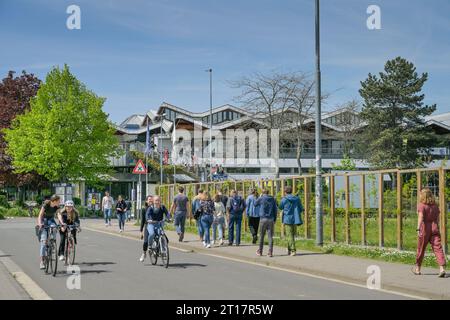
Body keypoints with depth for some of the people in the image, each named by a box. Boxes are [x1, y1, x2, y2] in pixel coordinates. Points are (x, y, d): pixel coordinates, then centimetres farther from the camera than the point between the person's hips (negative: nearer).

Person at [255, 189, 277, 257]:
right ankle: (270, 252, -2)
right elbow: (275, 210, 6)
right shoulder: (273, 199, 4)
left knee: (261, 236, 8)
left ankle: (260, 251, 16)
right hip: (271, 220, 2)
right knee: (270, 236, 2)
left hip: (263, 219, -2)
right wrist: (274, 219, 13)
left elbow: (255, 204, 13)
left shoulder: (261, 198, -5)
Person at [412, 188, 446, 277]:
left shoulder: (421, 205, -7)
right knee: (438, 248, -4)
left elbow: (420, 217, -20)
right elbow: (437, 218, 15)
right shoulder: (435, 206, 9)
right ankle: (442, 268, -21)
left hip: (425, 228, -3)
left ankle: (417, 268, 27)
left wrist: (418, 229, -29)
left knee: (421, 248, 11)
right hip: (434, 228, 3)